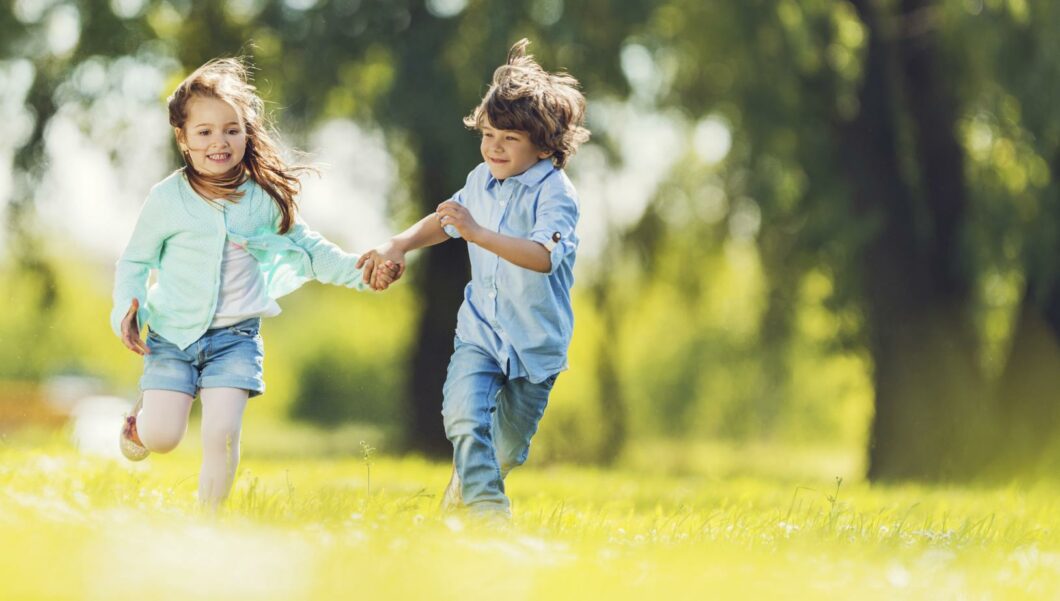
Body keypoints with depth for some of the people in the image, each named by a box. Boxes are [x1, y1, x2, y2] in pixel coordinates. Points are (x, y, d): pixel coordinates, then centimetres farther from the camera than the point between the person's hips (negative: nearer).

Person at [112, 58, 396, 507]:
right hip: (173, 334, -1)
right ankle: (141, 418, 30)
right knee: (162, 437, -7)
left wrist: (361, 271, 4)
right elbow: (135, 262, 6)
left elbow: (305, 248, 14)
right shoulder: (167, 199, -6)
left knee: (222, 435, -13)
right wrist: (127, 311, -10)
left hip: (235, 336, 1)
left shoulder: (265, 199, -1)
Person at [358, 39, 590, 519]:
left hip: (535, 343, -3)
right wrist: (399, 245, 9)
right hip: (479, 332, 3)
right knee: (465, 418, -23)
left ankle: (465, 483, 45)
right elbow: (445, 221, 23)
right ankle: (486, 508, -19)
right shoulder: (481, 181, 1)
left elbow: (544, 255, -38)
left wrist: (478, 233, -44)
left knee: (508, 448, 14)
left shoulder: (555, 194, -19)